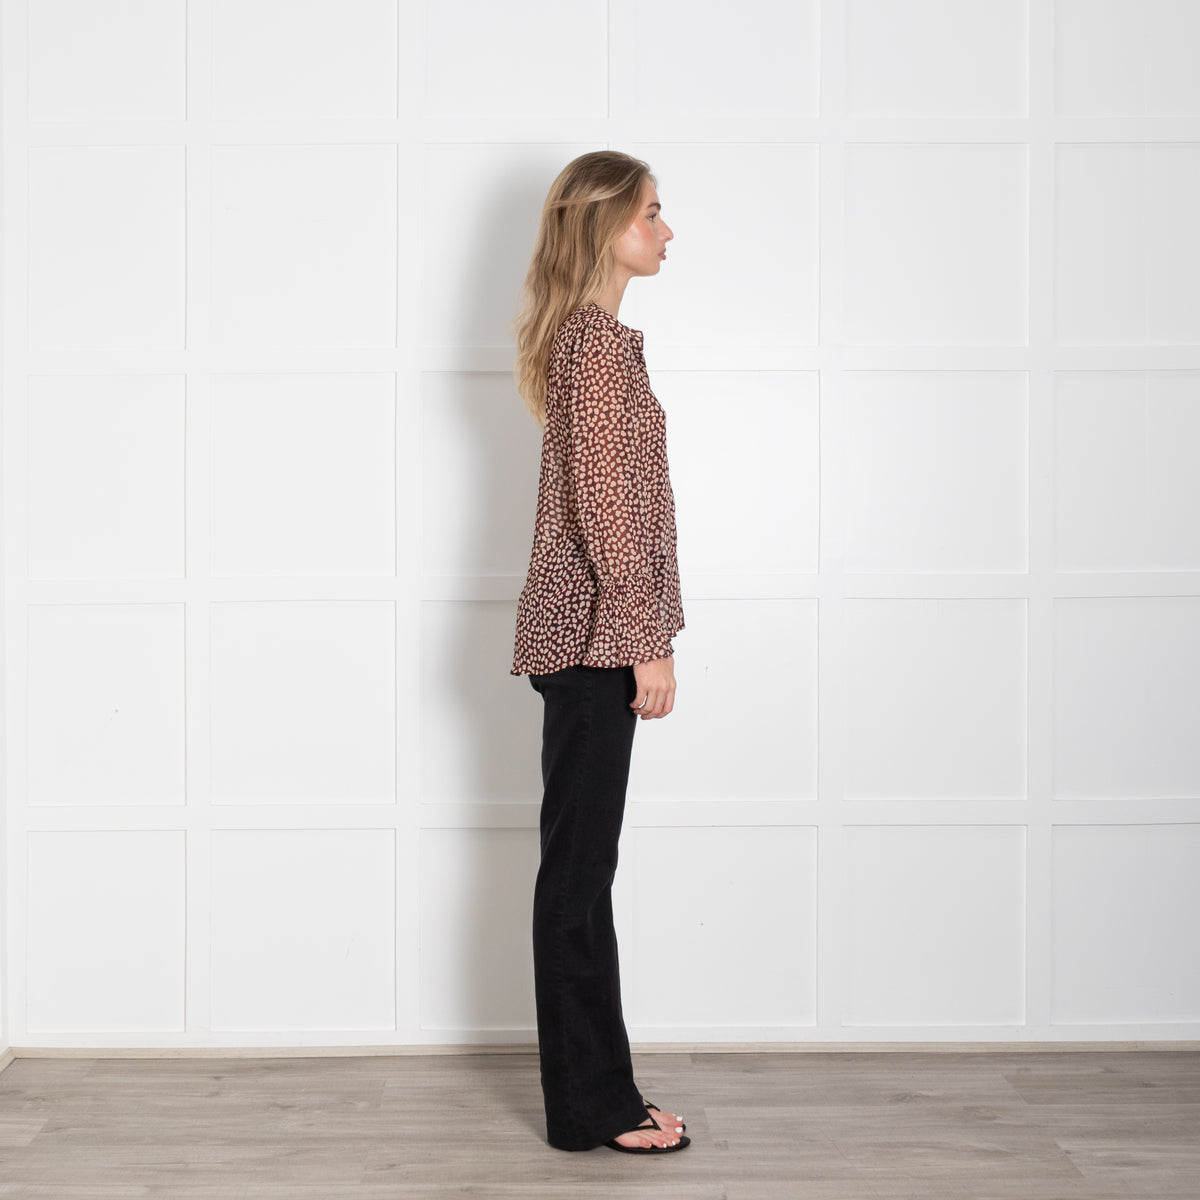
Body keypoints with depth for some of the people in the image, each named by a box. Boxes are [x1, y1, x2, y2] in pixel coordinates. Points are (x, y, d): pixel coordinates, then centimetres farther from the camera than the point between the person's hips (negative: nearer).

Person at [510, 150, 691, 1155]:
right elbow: (604, 503, -19)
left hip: (579, 631, 10)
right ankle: (593, 1106, 7)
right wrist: (647, 641, -18)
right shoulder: (601, 342, -13)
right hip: (596, 631, -10)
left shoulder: (587, 337, 18)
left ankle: (594, 1090, 22)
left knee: (580, 863, 12)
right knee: (581, 865, -3)